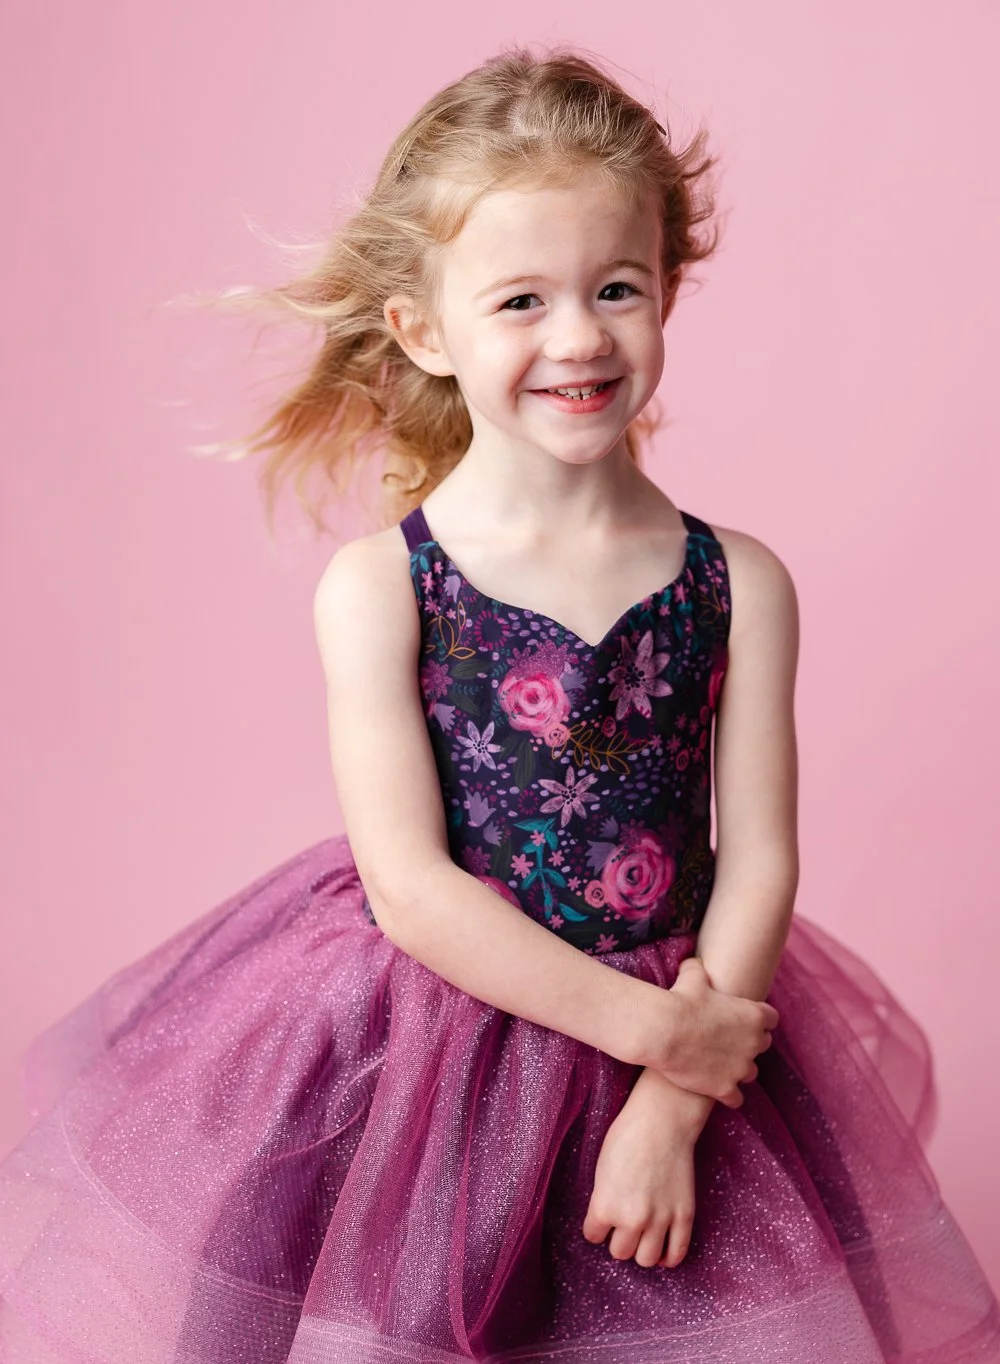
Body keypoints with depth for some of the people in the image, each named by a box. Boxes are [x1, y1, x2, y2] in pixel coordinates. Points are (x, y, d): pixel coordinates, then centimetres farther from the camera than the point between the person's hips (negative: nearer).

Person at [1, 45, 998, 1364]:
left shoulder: (738, 585, -8)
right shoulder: (377, 588, -14)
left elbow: (758, 863, -6)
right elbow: (411, 887, -16)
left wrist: (674, 1104, -13)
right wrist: (651, 1026, -17)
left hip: (687, 1022, 2)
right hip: (417, 1051, -1)